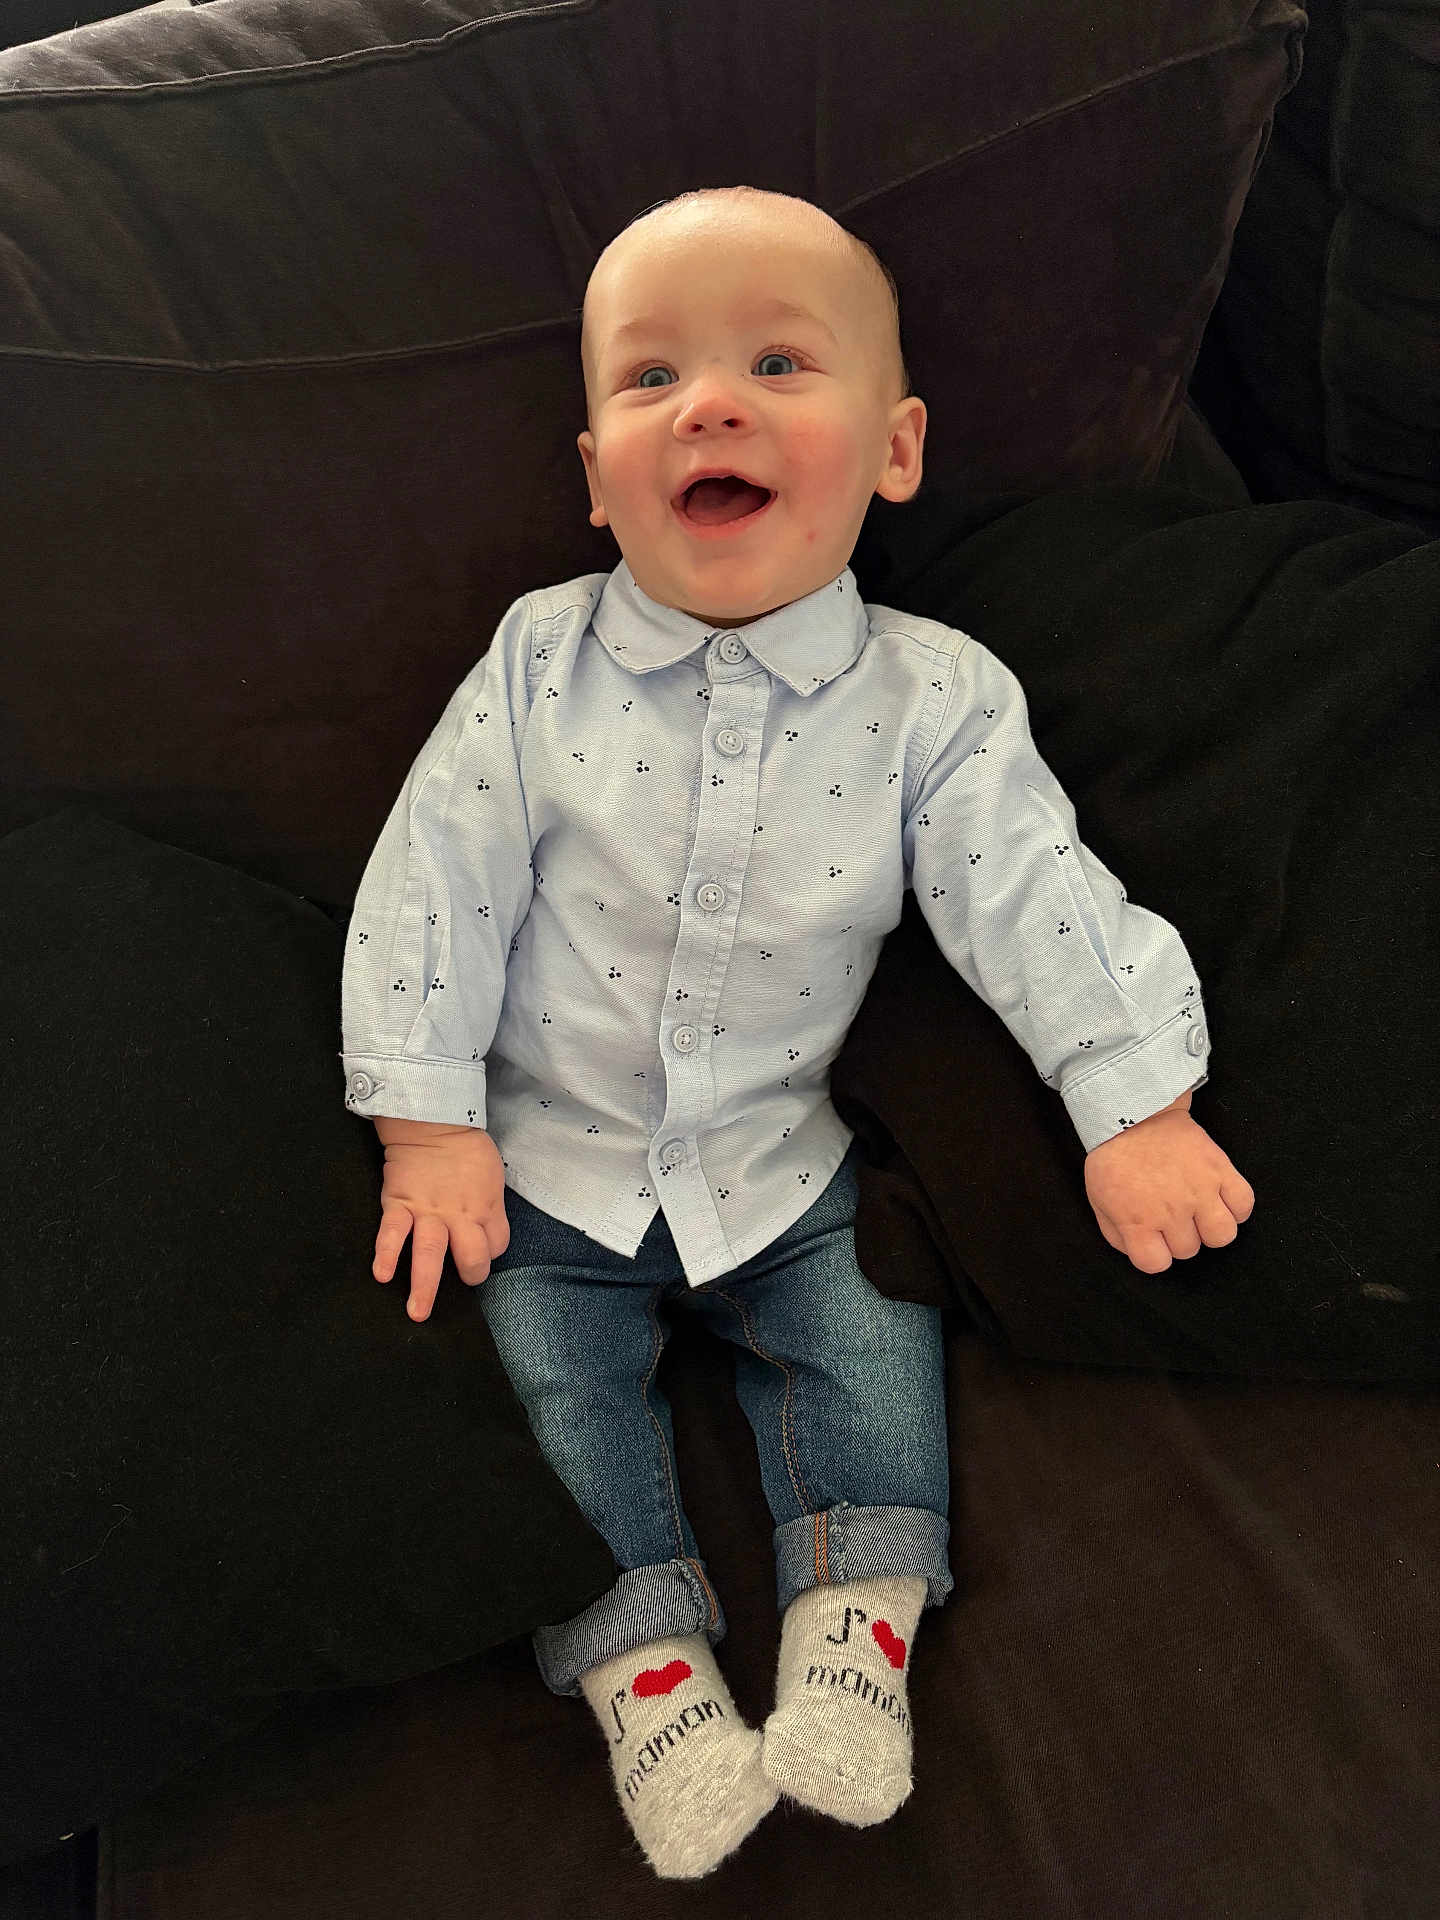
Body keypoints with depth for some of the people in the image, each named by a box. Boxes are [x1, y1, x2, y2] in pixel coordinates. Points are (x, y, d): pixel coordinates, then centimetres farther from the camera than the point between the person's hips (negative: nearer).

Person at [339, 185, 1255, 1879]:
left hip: (778, 1159, 1)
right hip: (545, 1154, 0)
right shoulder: (539, 664, -11)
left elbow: (1035, 897, -9)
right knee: (547, 1367, -7)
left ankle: (857, 1617, 14)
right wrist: (428, 1125, -10)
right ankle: (647, 1661, 6)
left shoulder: (931, 697, -12)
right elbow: (432, 886, -8)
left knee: (870, 1336, -3)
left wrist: (1137, 1108, -14)